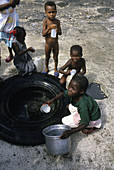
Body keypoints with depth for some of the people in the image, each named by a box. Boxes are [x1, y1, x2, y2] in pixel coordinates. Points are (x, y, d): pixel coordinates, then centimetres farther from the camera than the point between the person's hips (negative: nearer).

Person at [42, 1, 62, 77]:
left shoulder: (57, 21, -9)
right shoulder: (45, 21, -15)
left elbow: (60, 33, -1)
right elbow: (43, 34, -18)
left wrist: (57, 30, -24)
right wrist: (49, 27, -32)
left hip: (55, 44, 1)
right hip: (48, 44, -1)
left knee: (55, 57, 15)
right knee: (47, 57, 19)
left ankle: (56, 69, 37)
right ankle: (47, 69, 42)